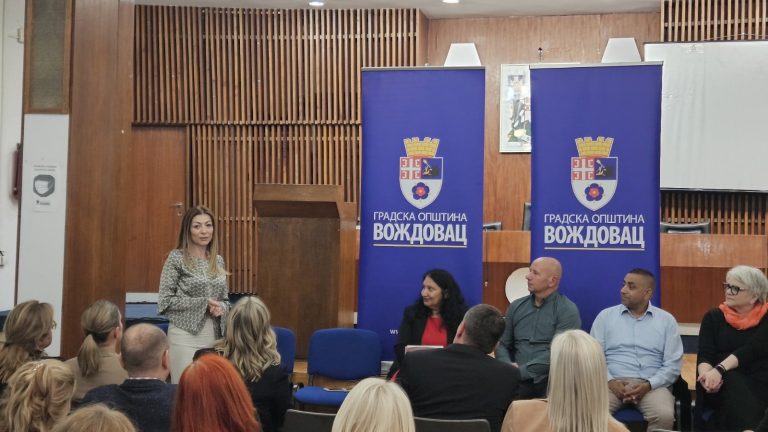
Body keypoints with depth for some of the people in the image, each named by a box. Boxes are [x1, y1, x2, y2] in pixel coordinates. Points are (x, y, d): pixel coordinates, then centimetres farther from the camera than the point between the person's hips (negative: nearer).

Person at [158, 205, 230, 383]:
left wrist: (221, 308, -5)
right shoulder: (176, 258, -5)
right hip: (185, 335, -5)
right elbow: (165, 301, -9)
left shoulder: (218, 260, 11)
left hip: (214, 335, 5)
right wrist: (204, 303, -13)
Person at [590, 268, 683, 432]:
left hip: (652, 384, 0)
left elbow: (673, 364, 3)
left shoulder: (666, 320, 10)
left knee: (664, 415, -31)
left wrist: (648, 385, -13)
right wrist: (610, 381, -13)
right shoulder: (605, 316, 11)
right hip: (613, 383, 0)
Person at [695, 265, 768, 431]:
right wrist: (707, 374, -26)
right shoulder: (714, 317, 12)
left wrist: (720, 369, -28)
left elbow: (751, 350, -12)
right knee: (733, 384, -35)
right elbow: (704, 354, -1)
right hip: (724, 382, 2)